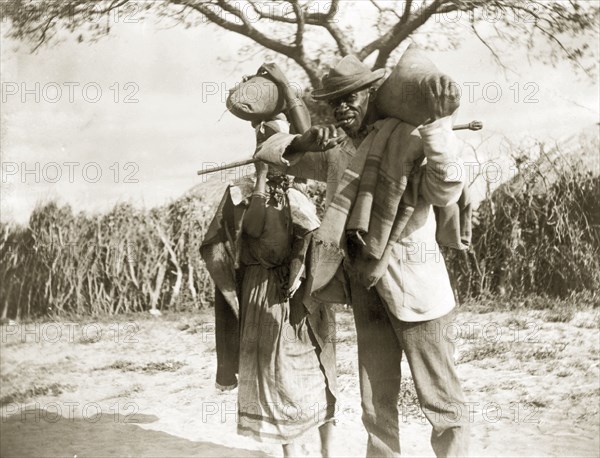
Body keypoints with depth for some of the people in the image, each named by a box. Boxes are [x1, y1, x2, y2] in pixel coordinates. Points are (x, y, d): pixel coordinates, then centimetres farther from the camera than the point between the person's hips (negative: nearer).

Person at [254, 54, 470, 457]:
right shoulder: (335, 149, 10)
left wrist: (439, 124, -33)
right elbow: (269, 150, 15)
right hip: (364, 286, 7)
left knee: (441, 399, -1)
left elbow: (446, 193, -23)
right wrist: (304, 142, -6)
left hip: (412, 286, -6)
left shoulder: (409, 138, -9)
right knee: (376, 403, 16)